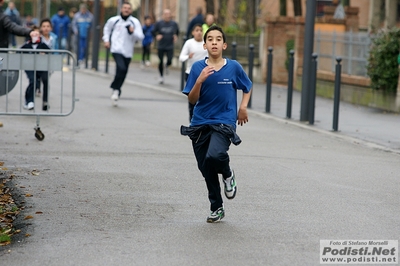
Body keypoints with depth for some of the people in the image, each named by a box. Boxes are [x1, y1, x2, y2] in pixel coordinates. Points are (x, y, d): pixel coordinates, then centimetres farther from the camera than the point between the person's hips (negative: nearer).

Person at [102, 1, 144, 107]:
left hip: (127, 52, 2)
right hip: (117, 50, -2)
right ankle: (116, 89, -8)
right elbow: (107, 29, 24)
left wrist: (133, 32, -20)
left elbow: (140, 37, -3)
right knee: (121, 68, -25)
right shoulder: (114, 20, 4)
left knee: (123, 73, 8)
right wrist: (106, 40, 14)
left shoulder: (135, 22, 2)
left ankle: (115, 92, 26)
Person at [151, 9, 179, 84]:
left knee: (169, 61, -12)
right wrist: (157, 36, -12)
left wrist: (176, 36, -1)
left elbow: (177, 31, 16)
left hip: (170, 46, 0)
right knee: (161, 62, 3)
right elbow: (153, 32, 5)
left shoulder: (174, 24, -1)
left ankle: (167, 66, 27)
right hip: (161, 46, 0)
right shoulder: (159, 23, -4)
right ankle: (161, 76, 23)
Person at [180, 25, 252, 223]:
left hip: (224, 123, -3)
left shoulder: (234, 67, -3)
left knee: (214, 156, -29)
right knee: (206, 169, 8)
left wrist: (243, 106, 1)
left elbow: (247, 88, 16)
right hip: (200, 124, 3)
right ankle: (216, 208, 28)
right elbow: (192, 99, -3)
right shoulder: (198, 68, -2)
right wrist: (200, 80, -19)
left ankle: (228, 174, 6)